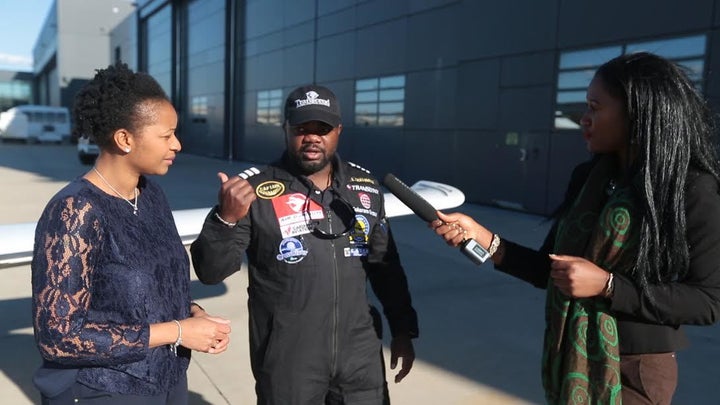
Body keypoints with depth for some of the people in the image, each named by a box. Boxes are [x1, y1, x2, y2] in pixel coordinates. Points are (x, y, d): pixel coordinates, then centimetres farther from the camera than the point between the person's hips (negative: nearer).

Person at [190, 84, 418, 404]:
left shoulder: (365, 186, 1)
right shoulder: (255, 191, -12)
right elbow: (210, 272, -13)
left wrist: (403, 329, 11)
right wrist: (226, 219, -29)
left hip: (361, 355, 4)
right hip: (287, 363, -3)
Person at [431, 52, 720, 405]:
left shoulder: (692, 192, -15)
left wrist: (606, 285, -24)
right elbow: (549, 270, 1)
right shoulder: (587, 178, 0)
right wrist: (483, 240, -12)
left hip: (634, 370, -6)